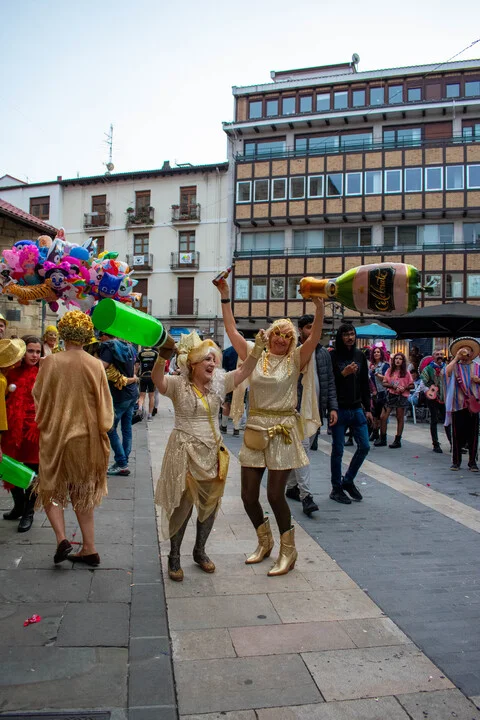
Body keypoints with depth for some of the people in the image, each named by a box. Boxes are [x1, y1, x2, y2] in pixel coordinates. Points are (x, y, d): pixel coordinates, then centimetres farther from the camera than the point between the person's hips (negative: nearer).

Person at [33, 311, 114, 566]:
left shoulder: (51, 362, -12)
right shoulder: (96, 365, -9)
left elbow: (38, 399, 0)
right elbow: (105, 405, -3)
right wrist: (100, 430, 11)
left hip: (55, 435, -2)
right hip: (87, 438, 2)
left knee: (51, 488, 17)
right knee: (82, 493, 16)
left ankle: (61, 538, 0)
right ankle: (89, 549, 18)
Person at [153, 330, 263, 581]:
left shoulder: (219, 383, 3)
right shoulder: (178, 384, -9)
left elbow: (244, 371, -5)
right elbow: (157, 378, -27)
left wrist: (258, 349, -20)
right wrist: (162, 357, -46)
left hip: (212, 452, 5)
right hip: (185, 452, -4)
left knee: (209, 504, 13)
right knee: (182, 504, 3)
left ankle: (200, 551, 34)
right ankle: (174, 556, 22)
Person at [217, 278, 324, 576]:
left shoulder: (296, 360, 1)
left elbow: (316, 336, -13)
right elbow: (232, 330, 5)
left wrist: (319, 305, -26)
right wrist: (225, 297, 1)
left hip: (283, 431, -3)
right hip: (255, 429, 4)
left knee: (275, 494, -1)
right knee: (248, 495, 8)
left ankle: (288, 550, 21)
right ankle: (265, 541, 34)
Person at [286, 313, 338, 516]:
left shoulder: (323, 353, 12)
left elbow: (330, 382, 13)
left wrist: (332, 407, 5)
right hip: (297, 409, -6)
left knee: (304, 450, 13)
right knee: (302, 448, -11)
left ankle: (292, 487, 27)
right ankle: (305, 495, -10)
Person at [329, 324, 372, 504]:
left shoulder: (360, 355, 9)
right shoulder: (333, 356, -7)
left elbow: (365, 384, 13)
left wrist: (367, 408, 11)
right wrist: (344, 373, -22)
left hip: (356, 408, 5)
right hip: (339, 409, -5)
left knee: (364, 446, 5)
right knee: (338, 450, 2)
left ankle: (348, 481, 25)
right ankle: (336, 488, 16)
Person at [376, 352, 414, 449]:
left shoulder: (406, 372, 2)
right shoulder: (389, 370, 7)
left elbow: (412, 385, 3)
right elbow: (384, 383, 3)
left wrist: (404, 387, -15)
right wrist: (393, 386, -13)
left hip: (402, 396, -2)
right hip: (391, 395, 2)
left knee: (400, 418, 4)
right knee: (383, 417, -3)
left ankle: (398, 440, 13)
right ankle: (382, 439, 10)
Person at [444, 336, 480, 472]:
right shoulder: (455, 366, 7)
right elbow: (447, 371, -15)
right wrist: (456, 357, -7)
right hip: (458, 405, -1)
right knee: (457, 434, 2)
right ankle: (456, 461, 12)